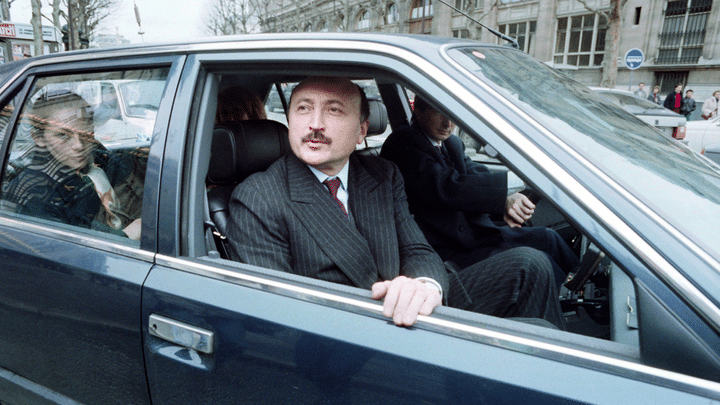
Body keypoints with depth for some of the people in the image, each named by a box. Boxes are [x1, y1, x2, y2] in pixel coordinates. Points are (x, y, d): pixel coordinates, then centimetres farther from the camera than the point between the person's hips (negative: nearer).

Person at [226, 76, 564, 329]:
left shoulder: (384, 176, 8)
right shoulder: (255, 201, -10)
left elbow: (417, 252, 2)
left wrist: (425, 284, -25)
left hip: (408, 316, 7)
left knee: (527, 265, -5)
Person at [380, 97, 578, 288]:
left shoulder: (453, 144, 16)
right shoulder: (402, 143, -12)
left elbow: (477, 175, 0)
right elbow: (446, 188, -25)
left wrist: (504, 200, -22)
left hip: (472, 233, 8)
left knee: (546, 238, -1)